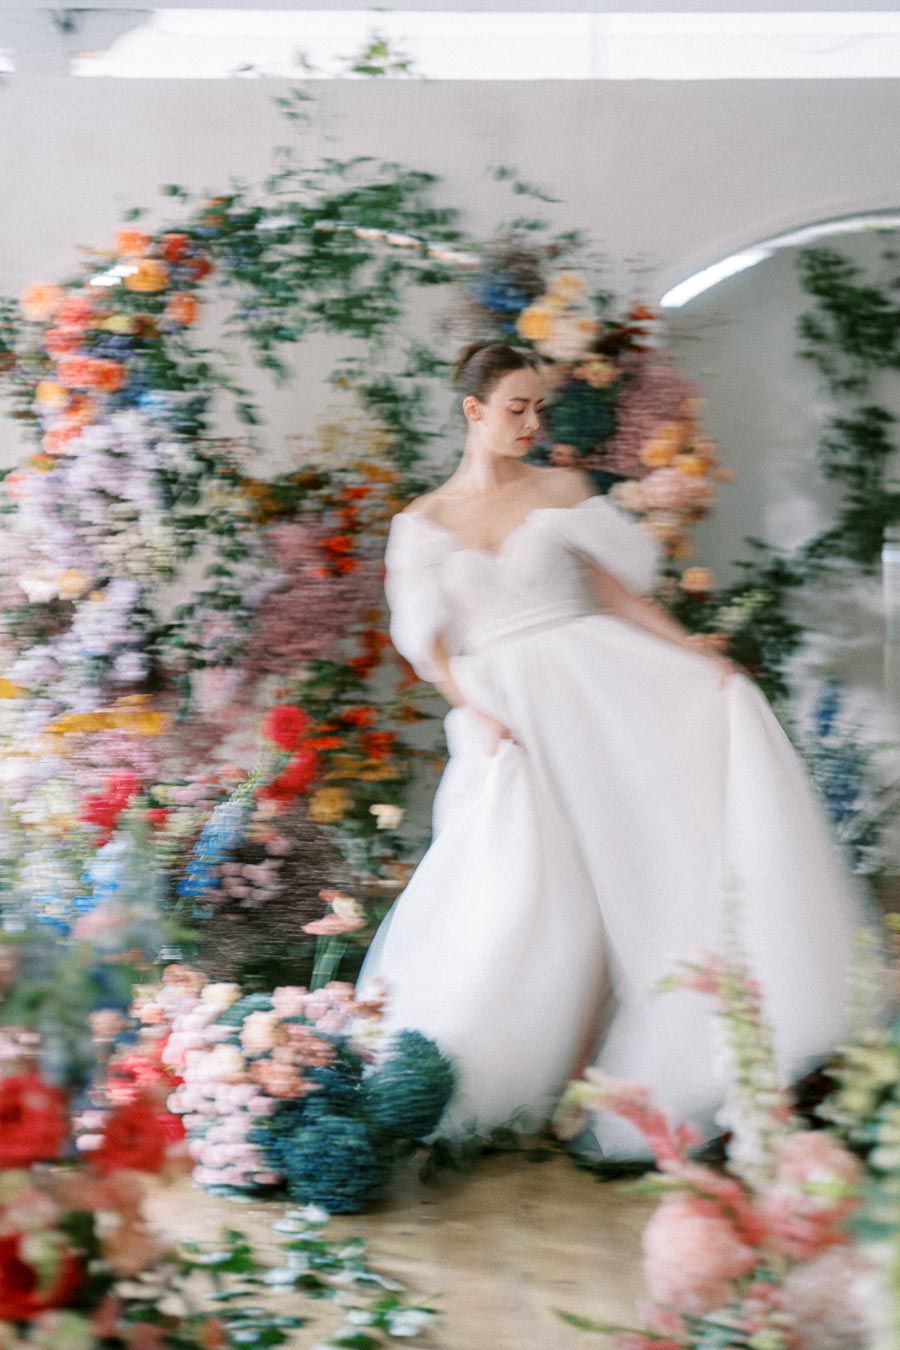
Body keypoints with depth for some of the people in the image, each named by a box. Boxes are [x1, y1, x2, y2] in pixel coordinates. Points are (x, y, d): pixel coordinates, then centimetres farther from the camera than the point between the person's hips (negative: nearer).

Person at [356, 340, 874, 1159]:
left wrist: (697, 653, -4)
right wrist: (474, 713, -14)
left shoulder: (562, 492, 10)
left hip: (597, 683, 2)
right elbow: (427, 641, 2)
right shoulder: (423, 522, 7)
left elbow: (619, 588, 9)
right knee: (533, 892, -12)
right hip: (510, 709, -2)